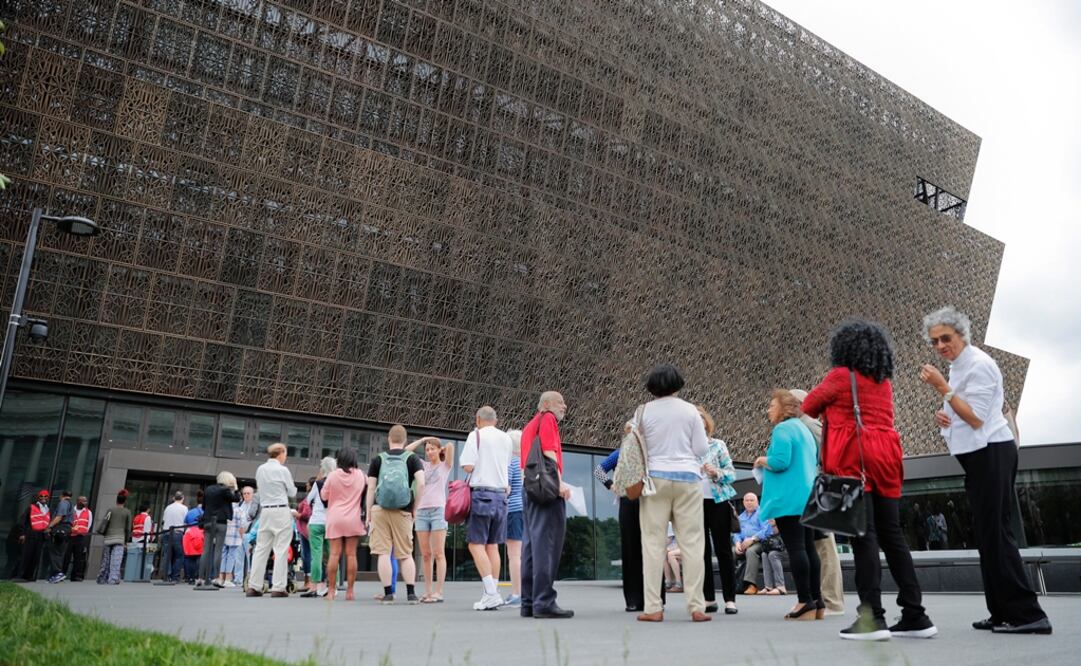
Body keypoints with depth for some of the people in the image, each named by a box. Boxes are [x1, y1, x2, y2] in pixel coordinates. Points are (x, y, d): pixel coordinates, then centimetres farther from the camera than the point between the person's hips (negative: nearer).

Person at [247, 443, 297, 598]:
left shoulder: (260, 469, 8)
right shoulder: (282, 470, -7)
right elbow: (292, 493, 1)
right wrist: (288, 488, 20)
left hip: (265, 510, 6)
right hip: (281, 511, -5)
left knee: (261, 548, 9)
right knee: (281, 550, -3)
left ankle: (253, 586, 9)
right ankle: (278, 587, -5)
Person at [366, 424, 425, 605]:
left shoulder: (378, 459, 9)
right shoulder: (412, 458, 6)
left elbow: (371, 488, 5)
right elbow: (421, 483, -7)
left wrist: (368, 513, 10)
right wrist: (415, 507, 5)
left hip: (380, 509, 0)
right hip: (403, 511, 0)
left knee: (383, 553, 3)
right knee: (405, 554, 10)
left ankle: (388, 593, 3)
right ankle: (411, 593, 6)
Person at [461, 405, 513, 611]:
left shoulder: (476, 435, -5)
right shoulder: (506, 438, 12)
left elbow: (468, 466, -12)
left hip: (481, 493, -6)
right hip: (501, 494, 6)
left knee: (476, 545, -5)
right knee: (492, 546, 10)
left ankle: (491, 593, -15)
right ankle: (491, 595, 10)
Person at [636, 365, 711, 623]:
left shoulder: (644, 411, 0)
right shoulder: (689, 410, 0)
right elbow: (702, 449, 1)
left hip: (655, 478, 0)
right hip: (687, 477, 0)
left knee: (653, 543, 3)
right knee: (692, 543, 5)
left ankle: (653, 608, 3)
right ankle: (696, 607, 5)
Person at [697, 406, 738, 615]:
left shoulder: (718, 445, 2)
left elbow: (731, 472, -1)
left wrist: (716, 473, -19)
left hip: (717, 502, -2)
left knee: (723, 550, 1)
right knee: (702, 551, 7)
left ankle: (730, 599, 5)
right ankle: (709, 599, 14)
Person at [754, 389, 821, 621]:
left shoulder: (782, 429, -9)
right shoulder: (804, 429, 21)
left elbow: (780, 462, -21)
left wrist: (762, 460, -2)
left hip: (789, 499, -10)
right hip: (808, 497, 10)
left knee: (795, 548, -9)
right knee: (808, 547, 9)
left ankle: (806, 603, -10)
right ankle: (817, 602, 11)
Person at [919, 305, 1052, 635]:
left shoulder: (979, 364, -15)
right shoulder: (958, 366, 15)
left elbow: (976, 419, -20)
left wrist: (942, 388, -22)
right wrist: (944, 416, 5)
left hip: (991, 454, -10)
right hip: (978, 456, 10)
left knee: (994, 532, -9)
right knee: (986, 533, 11)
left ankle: (1027, 614, -5)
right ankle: (1005, 613, 17)